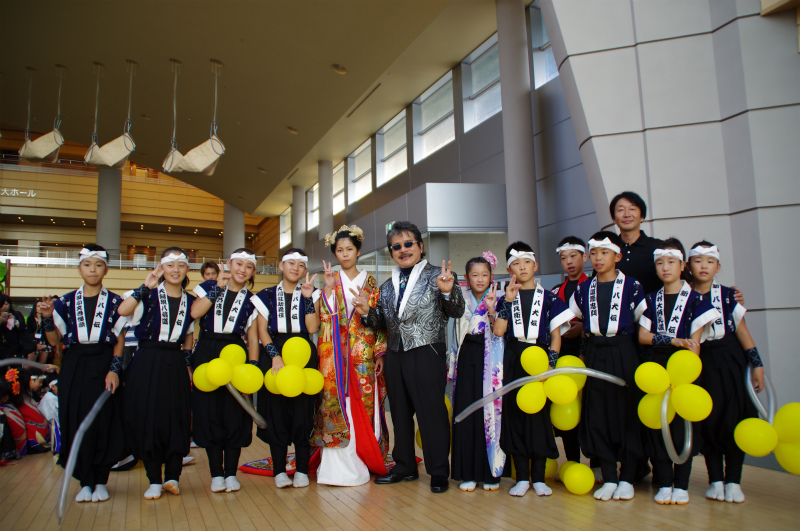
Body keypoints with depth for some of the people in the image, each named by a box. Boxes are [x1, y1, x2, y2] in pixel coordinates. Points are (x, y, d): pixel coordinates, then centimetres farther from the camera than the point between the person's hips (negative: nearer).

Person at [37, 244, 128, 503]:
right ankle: (85, 482, 14)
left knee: (104, 422, -2)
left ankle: (101, 481, 12)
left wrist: (114, 369, -10)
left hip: (103, 367, -1)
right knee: (76, 423, 1)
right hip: (74, 368, 2)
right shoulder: (66, 302, 8)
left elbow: (119, 341, 2)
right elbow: (54, 340, 7)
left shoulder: (115, 303, 4)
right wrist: (47, 317, -8)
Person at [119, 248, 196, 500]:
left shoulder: (190, 301, 9)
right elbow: (123, 310, -23)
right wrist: (146, 286, -20)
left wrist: (187, 364, 10)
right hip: (148, 363, -3)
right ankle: (154, 481, 13)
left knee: (177, 420, 3)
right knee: (148, 419, 1)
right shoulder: (150, 296, -3)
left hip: (175, 365, 3)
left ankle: (172, 476, 16)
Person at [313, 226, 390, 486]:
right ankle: (338, 465, 0)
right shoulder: (331, 281, 9)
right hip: (336, 354, 0)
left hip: (364, 352, 1)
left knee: (364, 402, 0)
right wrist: (329, 287, -14)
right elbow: (325, 316, -3)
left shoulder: (369, 282, 9)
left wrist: (380, 352, -1)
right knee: (337, 400, -6)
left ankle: (361, 461, 12)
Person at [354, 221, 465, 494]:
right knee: (400, 413, 15)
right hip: (395, 356, 6)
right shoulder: (387, 287, 16)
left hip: (427, 355, -6)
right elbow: (382, 323, 16)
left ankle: (438, 473, 15)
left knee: (432, 413, 0)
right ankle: (404, 466, 30)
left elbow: (457, 312, -8)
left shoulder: (437, 276, -1)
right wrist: (366, 312, -3)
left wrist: (447, 291, -27)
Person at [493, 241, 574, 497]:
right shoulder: (506, 298, 9)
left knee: (540, 415, 0)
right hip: (513, 362, 1)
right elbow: (498, 331, -6)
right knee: (515, 414, 2)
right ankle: (522, 477, 12)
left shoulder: (549, 298, 7)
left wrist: (549, 364, -9)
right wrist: (508, 301, -10)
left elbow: (556, 336, 4)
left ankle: (539, 477, 12)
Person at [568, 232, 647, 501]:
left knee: (627, 412, 2)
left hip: (624, 353, -3)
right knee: (597, 414, 3)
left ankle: (627, 478, 14)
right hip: (595, 355, 3)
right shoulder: (583, 289, 9)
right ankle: (609, 478, 13)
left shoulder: (632, 286, -1)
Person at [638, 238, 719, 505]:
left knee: (683, 422, 0)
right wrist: (675, 340, -11)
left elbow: (694, 341, -5)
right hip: (654, 366, 2)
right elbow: (642, 335, 2)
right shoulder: (651, 300, 10)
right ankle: (663, 483, 12)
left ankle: (681, 485, 12)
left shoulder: (695, 299, 1)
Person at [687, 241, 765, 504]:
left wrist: (757, 364, -2)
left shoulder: (727, 295, 1)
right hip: (701, 362, 0)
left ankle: (733, 480, 12)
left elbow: (742, 329, 2)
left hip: (731, 361, 0)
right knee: (709, 421, 2)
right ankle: (715, 479, 15)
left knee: (734, 418, 0)